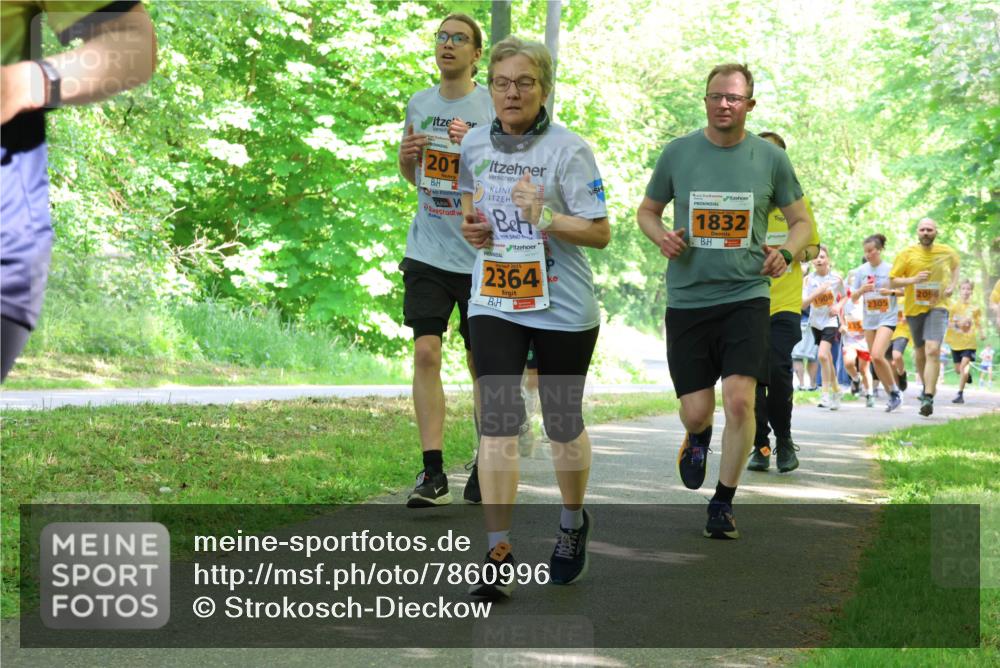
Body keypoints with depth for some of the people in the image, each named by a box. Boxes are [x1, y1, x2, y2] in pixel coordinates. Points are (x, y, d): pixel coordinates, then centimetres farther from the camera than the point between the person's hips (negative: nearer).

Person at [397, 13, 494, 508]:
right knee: (425, 353, -8)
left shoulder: (494, 108, -5)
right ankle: (433, 473, -6)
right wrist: (406, 155, -1)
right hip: (428, 251, 3)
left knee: (482, 364, 6)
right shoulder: (419, 104, 9)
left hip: (480, 255, -3)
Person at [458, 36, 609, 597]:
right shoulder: (476, 146, 4)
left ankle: (573, 525, 37)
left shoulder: (569, 151, -11)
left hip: (563, 308, -3)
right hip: (494, 303, 3)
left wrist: (544, 217, -27)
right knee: (498, 424, -8)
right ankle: (499, 553, -6)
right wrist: (472, 227, -1)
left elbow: (601, 233, -12)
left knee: (563, 423, 11)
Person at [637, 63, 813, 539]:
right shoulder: (678, 153, 3)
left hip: (746, 295, -1)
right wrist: (660, 237, -7)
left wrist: (786, 253, -9)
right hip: (687, 298, 1)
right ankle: (698, 439, 40)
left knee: (739, 398, -16)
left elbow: (802, 221, 12)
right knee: (696, 410, 0)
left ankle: (723, 503, 2)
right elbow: (647, 210, 15)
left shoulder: (770, 159, 2)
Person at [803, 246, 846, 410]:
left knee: (823, 355, -22)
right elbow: (803, 304, -10)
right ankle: (836, 391, 30)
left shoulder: (836, 278, -8)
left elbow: (845, 296, 10)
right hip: (816, 321, 3)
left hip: (830, 321, -3)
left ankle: (826, 394, -16)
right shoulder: (810, 279, -5)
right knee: (828, 359, 14)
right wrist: (817, 292, -24)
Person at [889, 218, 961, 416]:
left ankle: (928, 398, -25)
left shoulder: (947, 252, 1)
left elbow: (955, 266, 25)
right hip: (914, 308, 2)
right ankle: (927, 387, 41)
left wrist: (953, 285, 6)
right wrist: (913, 279, -20)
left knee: (933, 350, -20)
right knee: (921, 353, 14)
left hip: (937, 307, -2)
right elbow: (892, 282, -3)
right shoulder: (907, 254, -4)